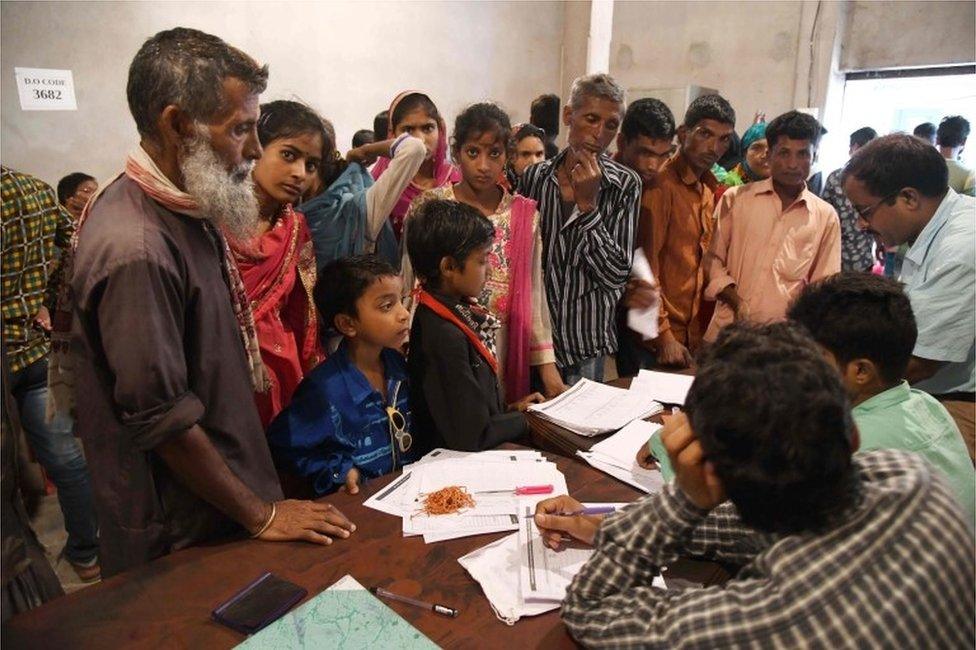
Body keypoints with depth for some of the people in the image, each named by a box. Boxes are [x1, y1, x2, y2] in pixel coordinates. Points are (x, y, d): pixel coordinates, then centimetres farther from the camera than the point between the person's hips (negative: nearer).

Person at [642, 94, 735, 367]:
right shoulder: (661, 185, -12)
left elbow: (709, 263, 15)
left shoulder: (710, 190, 12)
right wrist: (663, 335, -17)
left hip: (697, 337, 7)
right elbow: (645, 265, -15)